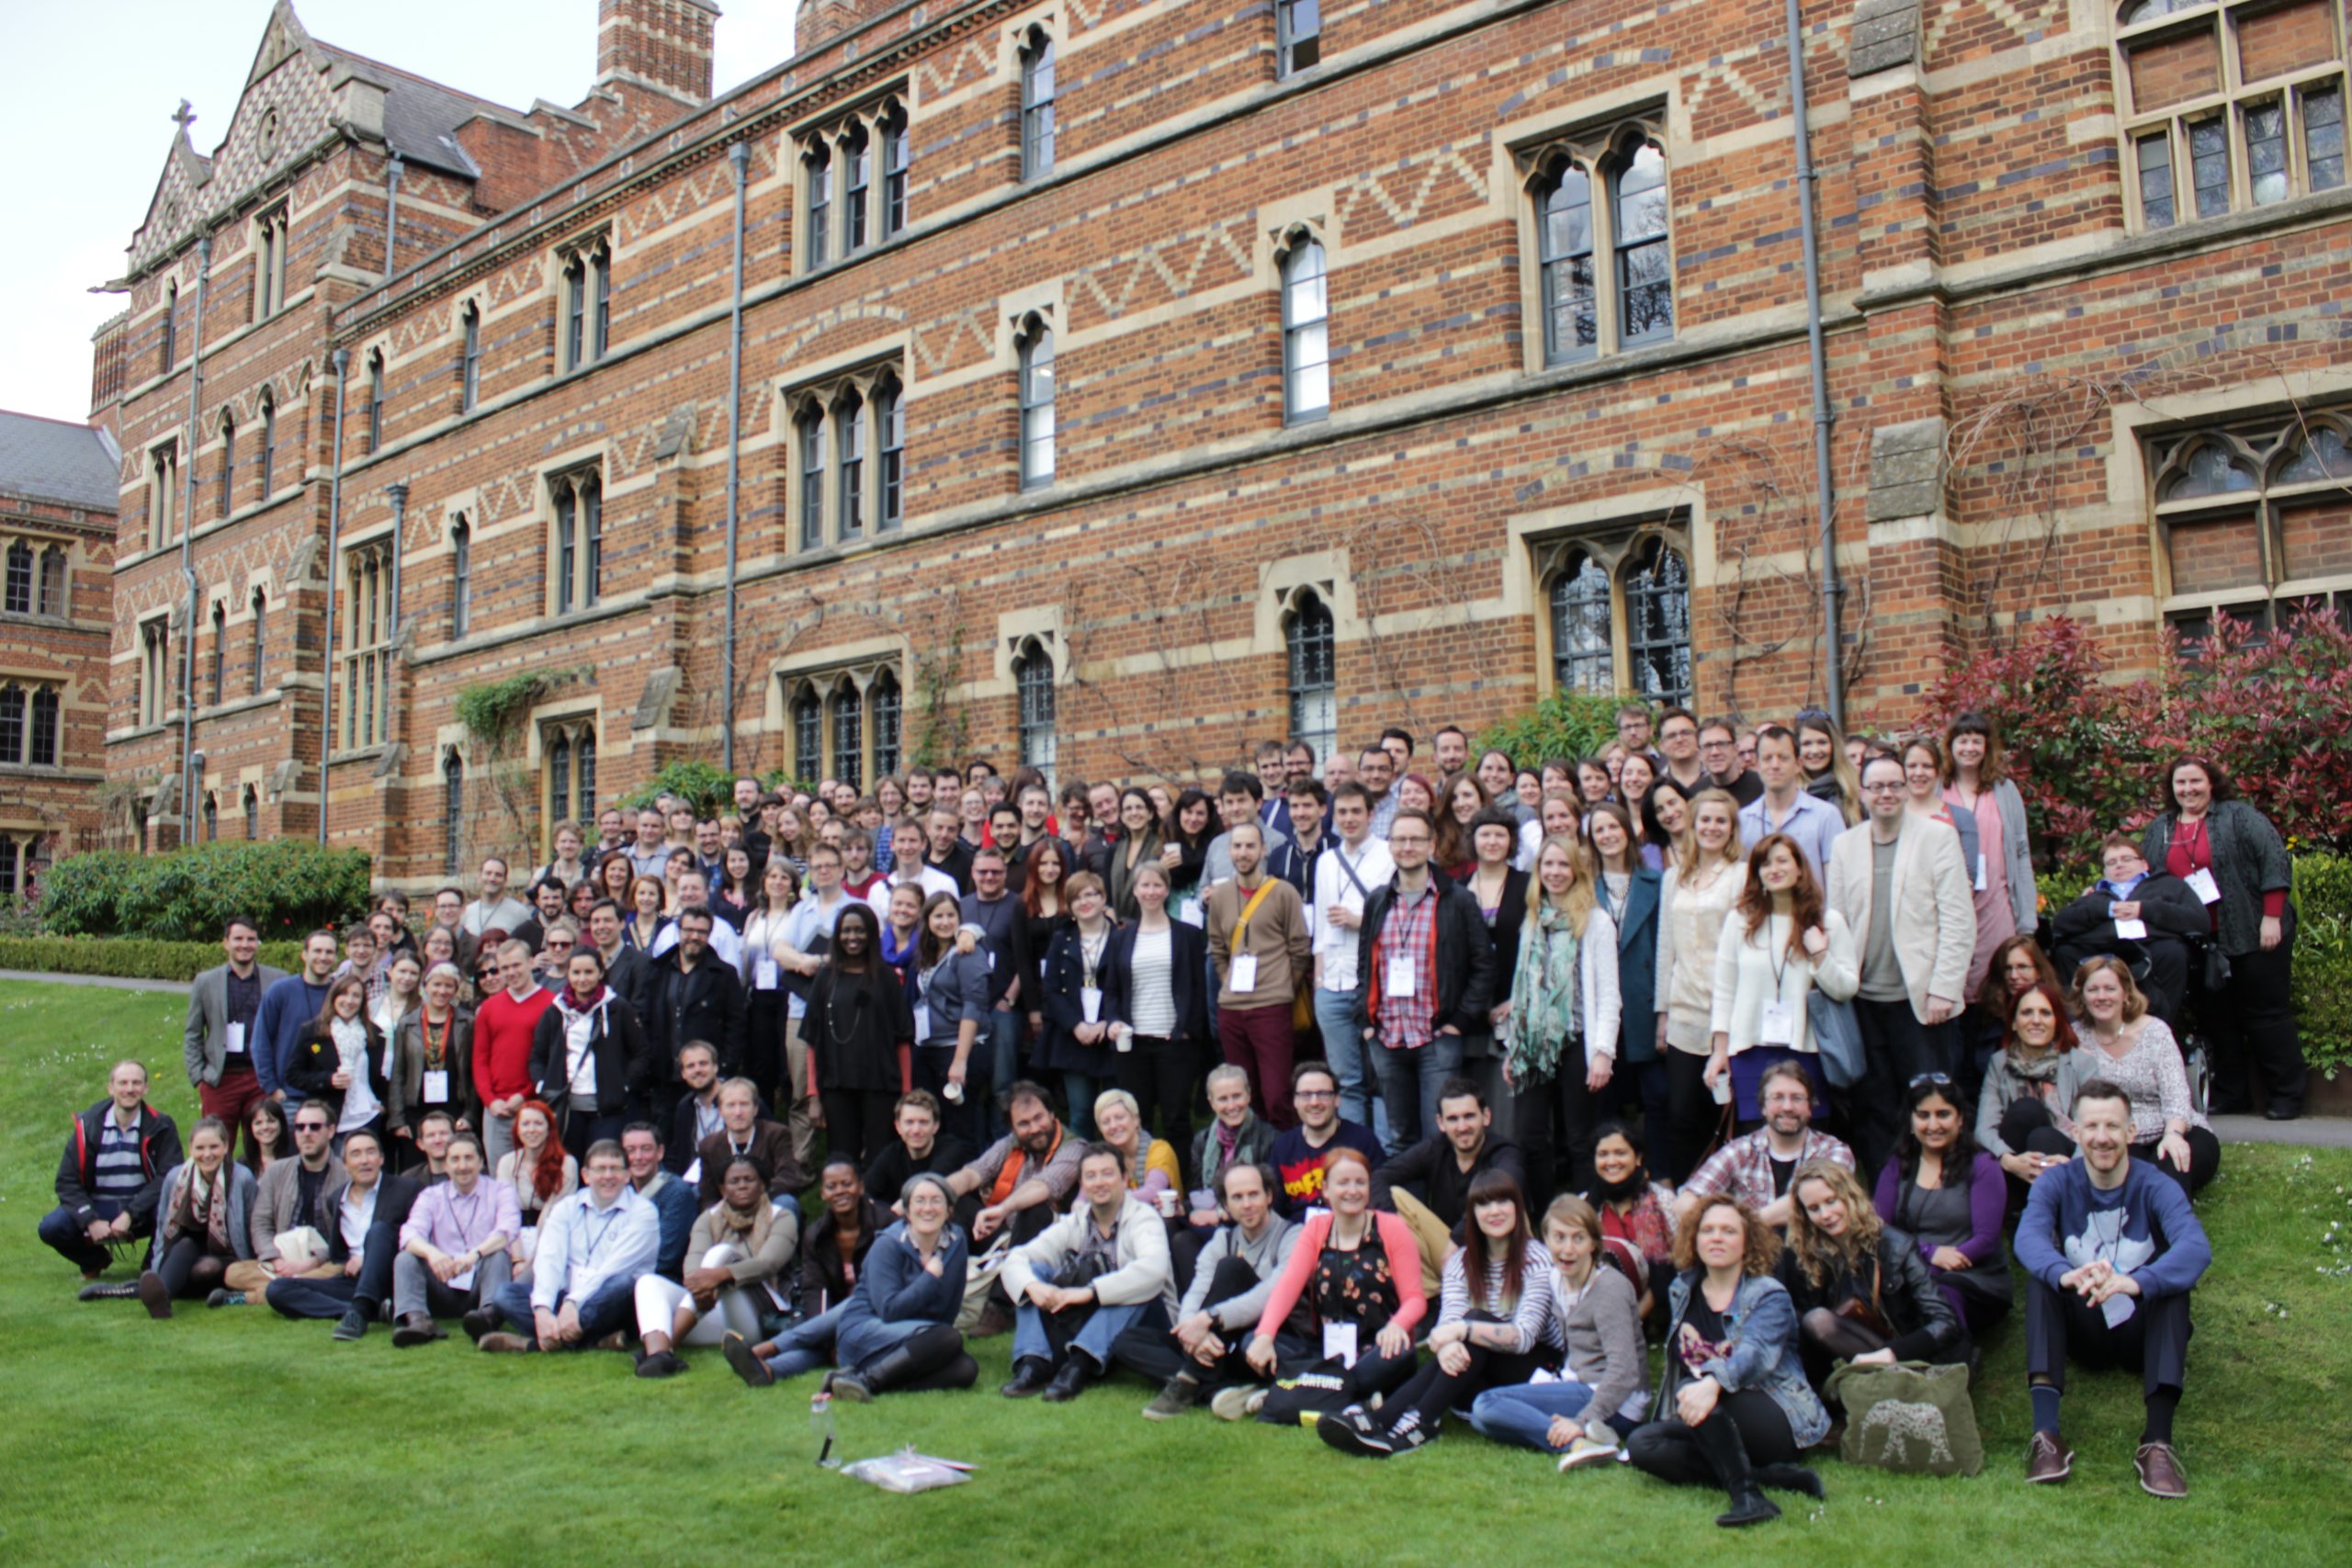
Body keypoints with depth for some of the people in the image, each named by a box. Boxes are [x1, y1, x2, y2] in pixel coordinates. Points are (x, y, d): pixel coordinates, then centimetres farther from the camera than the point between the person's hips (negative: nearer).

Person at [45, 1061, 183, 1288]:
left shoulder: (160, 1126, -8)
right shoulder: (88, 1125, -4)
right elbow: (67, 1181, -4)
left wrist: (131, 1214, -24)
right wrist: (91, 1220, -17)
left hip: (142, 1213, -2)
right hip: (98, 1208, 2)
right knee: (51, 1227, -23)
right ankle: (94, 1260, 10)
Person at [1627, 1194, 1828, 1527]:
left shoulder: (1769, 1295, -8)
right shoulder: (1682, 1292, 11)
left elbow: (1756, 1354, -28)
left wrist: (1712, 1383, -48)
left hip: (1779, 1426, -6)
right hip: (1715, 1427, 6)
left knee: (1694, 1390, -33)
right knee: (1641, 1445, -23)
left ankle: (1747, 1494, -38)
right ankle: (1768, 1476, -25)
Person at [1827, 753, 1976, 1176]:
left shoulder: (1938, 837, 0)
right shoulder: (1844, 845, 10)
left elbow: (1959, 921, -4)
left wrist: (1943, 990, -10)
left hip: (1919, 997, -3)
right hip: (1864, 998, 3)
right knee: (1873, 1105, 8)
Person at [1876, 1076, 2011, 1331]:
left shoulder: (1982, 1167, 8)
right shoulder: (1897, 1167, 17)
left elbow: (1986, 1239, -3)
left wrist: (1949, 1258, -21)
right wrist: (1930, 1252, -14)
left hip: (1974, 1280, -2)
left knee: (1938, 1292, -39)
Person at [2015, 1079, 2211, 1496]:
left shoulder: (2157, 1188, -10)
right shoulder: (2057, 1184, -5)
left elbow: (2197, 1248, -31)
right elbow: (2027, 1238, -26)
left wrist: (2135, 1282, -50)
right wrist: (2066, 1274, -49)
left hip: (2143, 1331, -1)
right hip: (2083, 1332, 1)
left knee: (2171, 1274, -28)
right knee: (2041, 1274, -26)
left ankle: (2158, 1442, -37)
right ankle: (2045, 1434, -37)